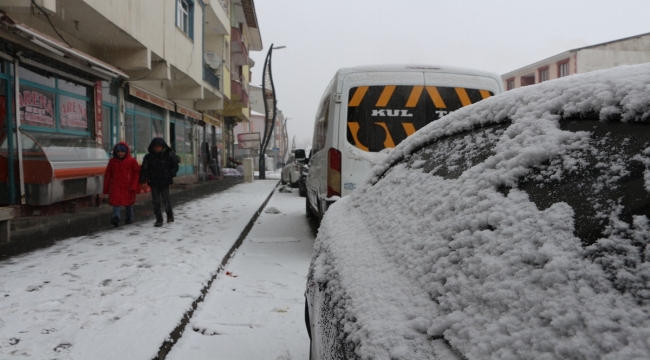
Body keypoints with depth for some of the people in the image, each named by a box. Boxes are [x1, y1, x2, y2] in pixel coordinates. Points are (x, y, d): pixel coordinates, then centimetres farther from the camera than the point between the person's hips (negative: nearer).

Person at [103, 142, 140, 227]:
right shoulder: (112, 161, 6)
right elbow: (107, 174, 10)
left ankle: (129, 218, 27)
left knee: (129, 203, 12)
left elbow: (136, 173, -2)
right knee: (116, 201, -15)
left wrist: (134, 186, -10)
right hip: (116, 186, 1)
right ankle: (116, 217, -25)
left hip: (128, 186, -1)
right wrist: (106, 187, 8)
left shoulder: (132, 160, -1)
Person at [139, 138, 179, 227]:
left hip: (165, 182, -1)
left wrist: (170, 174, -8)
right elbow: (144, 170, 2)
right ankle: (159, 219, 10)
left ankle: (170, 215, 28)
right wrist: (143, 181, -4)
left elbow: (175, 167, 5)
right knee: (156, 201, 1)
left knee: (166, 199, 1)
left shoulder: (169, 155, -2)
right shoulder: (148, 157, 2)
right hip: (154, 183, 2)